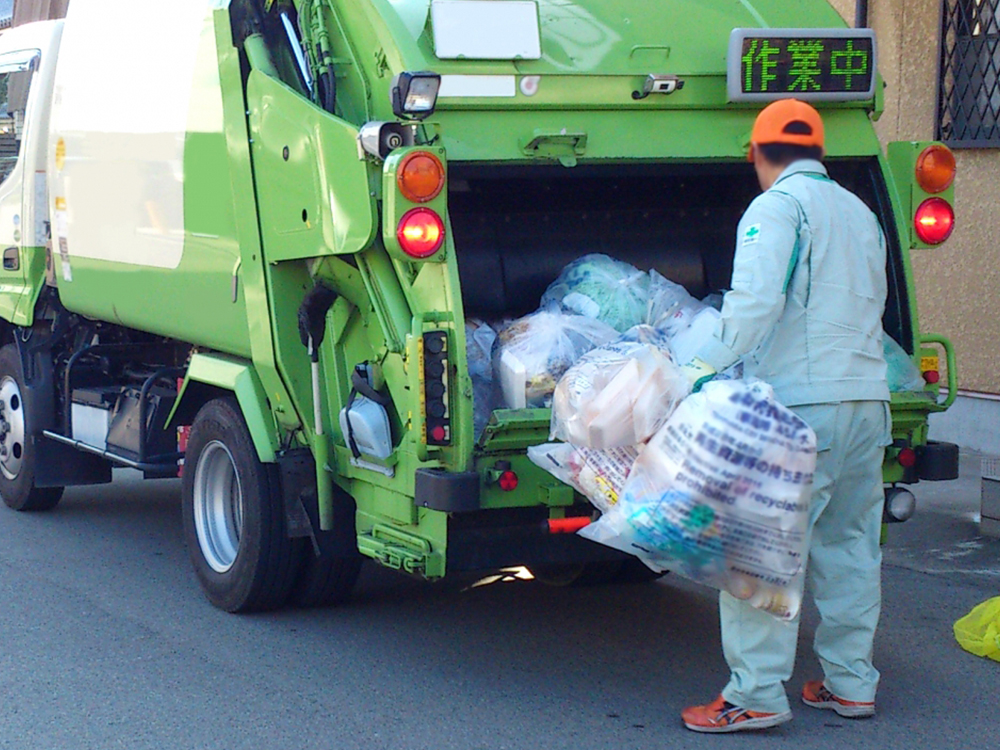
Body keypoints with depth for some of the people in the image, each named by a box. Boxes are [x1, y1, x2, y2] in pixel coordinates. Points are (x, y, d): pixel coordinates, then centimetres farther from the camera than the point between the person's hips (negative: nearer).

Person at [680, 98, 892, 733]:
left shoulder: (777, 207, -6)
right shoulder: (861, 214, 20)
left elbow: (758, 297, -20)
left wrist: (710, 363, -18)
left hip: (801, 402, -8)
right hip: (869, 396, 9)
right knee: (850, 543, 15)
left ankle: (757, 693, -6)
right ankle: (852, 682, 20)